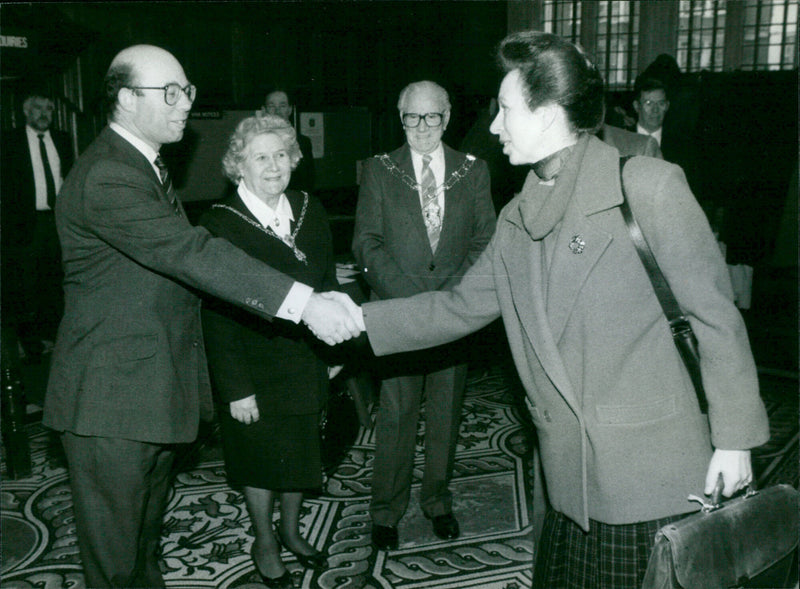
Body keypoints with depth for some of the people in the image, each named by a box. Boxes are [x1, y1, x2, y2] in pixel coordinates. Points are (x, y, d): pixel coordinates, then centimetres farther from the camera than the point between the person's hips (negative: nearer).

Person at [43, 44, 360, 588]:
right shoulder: (105, 179, -23)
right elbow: (192, 254, -33)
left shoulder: (147, 166, 12)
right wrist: (303, 302, -37)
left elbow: (180, 257, 17)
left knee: (147, 531, 24)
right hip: (112, 400, -9)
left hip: (157, 388, 10)